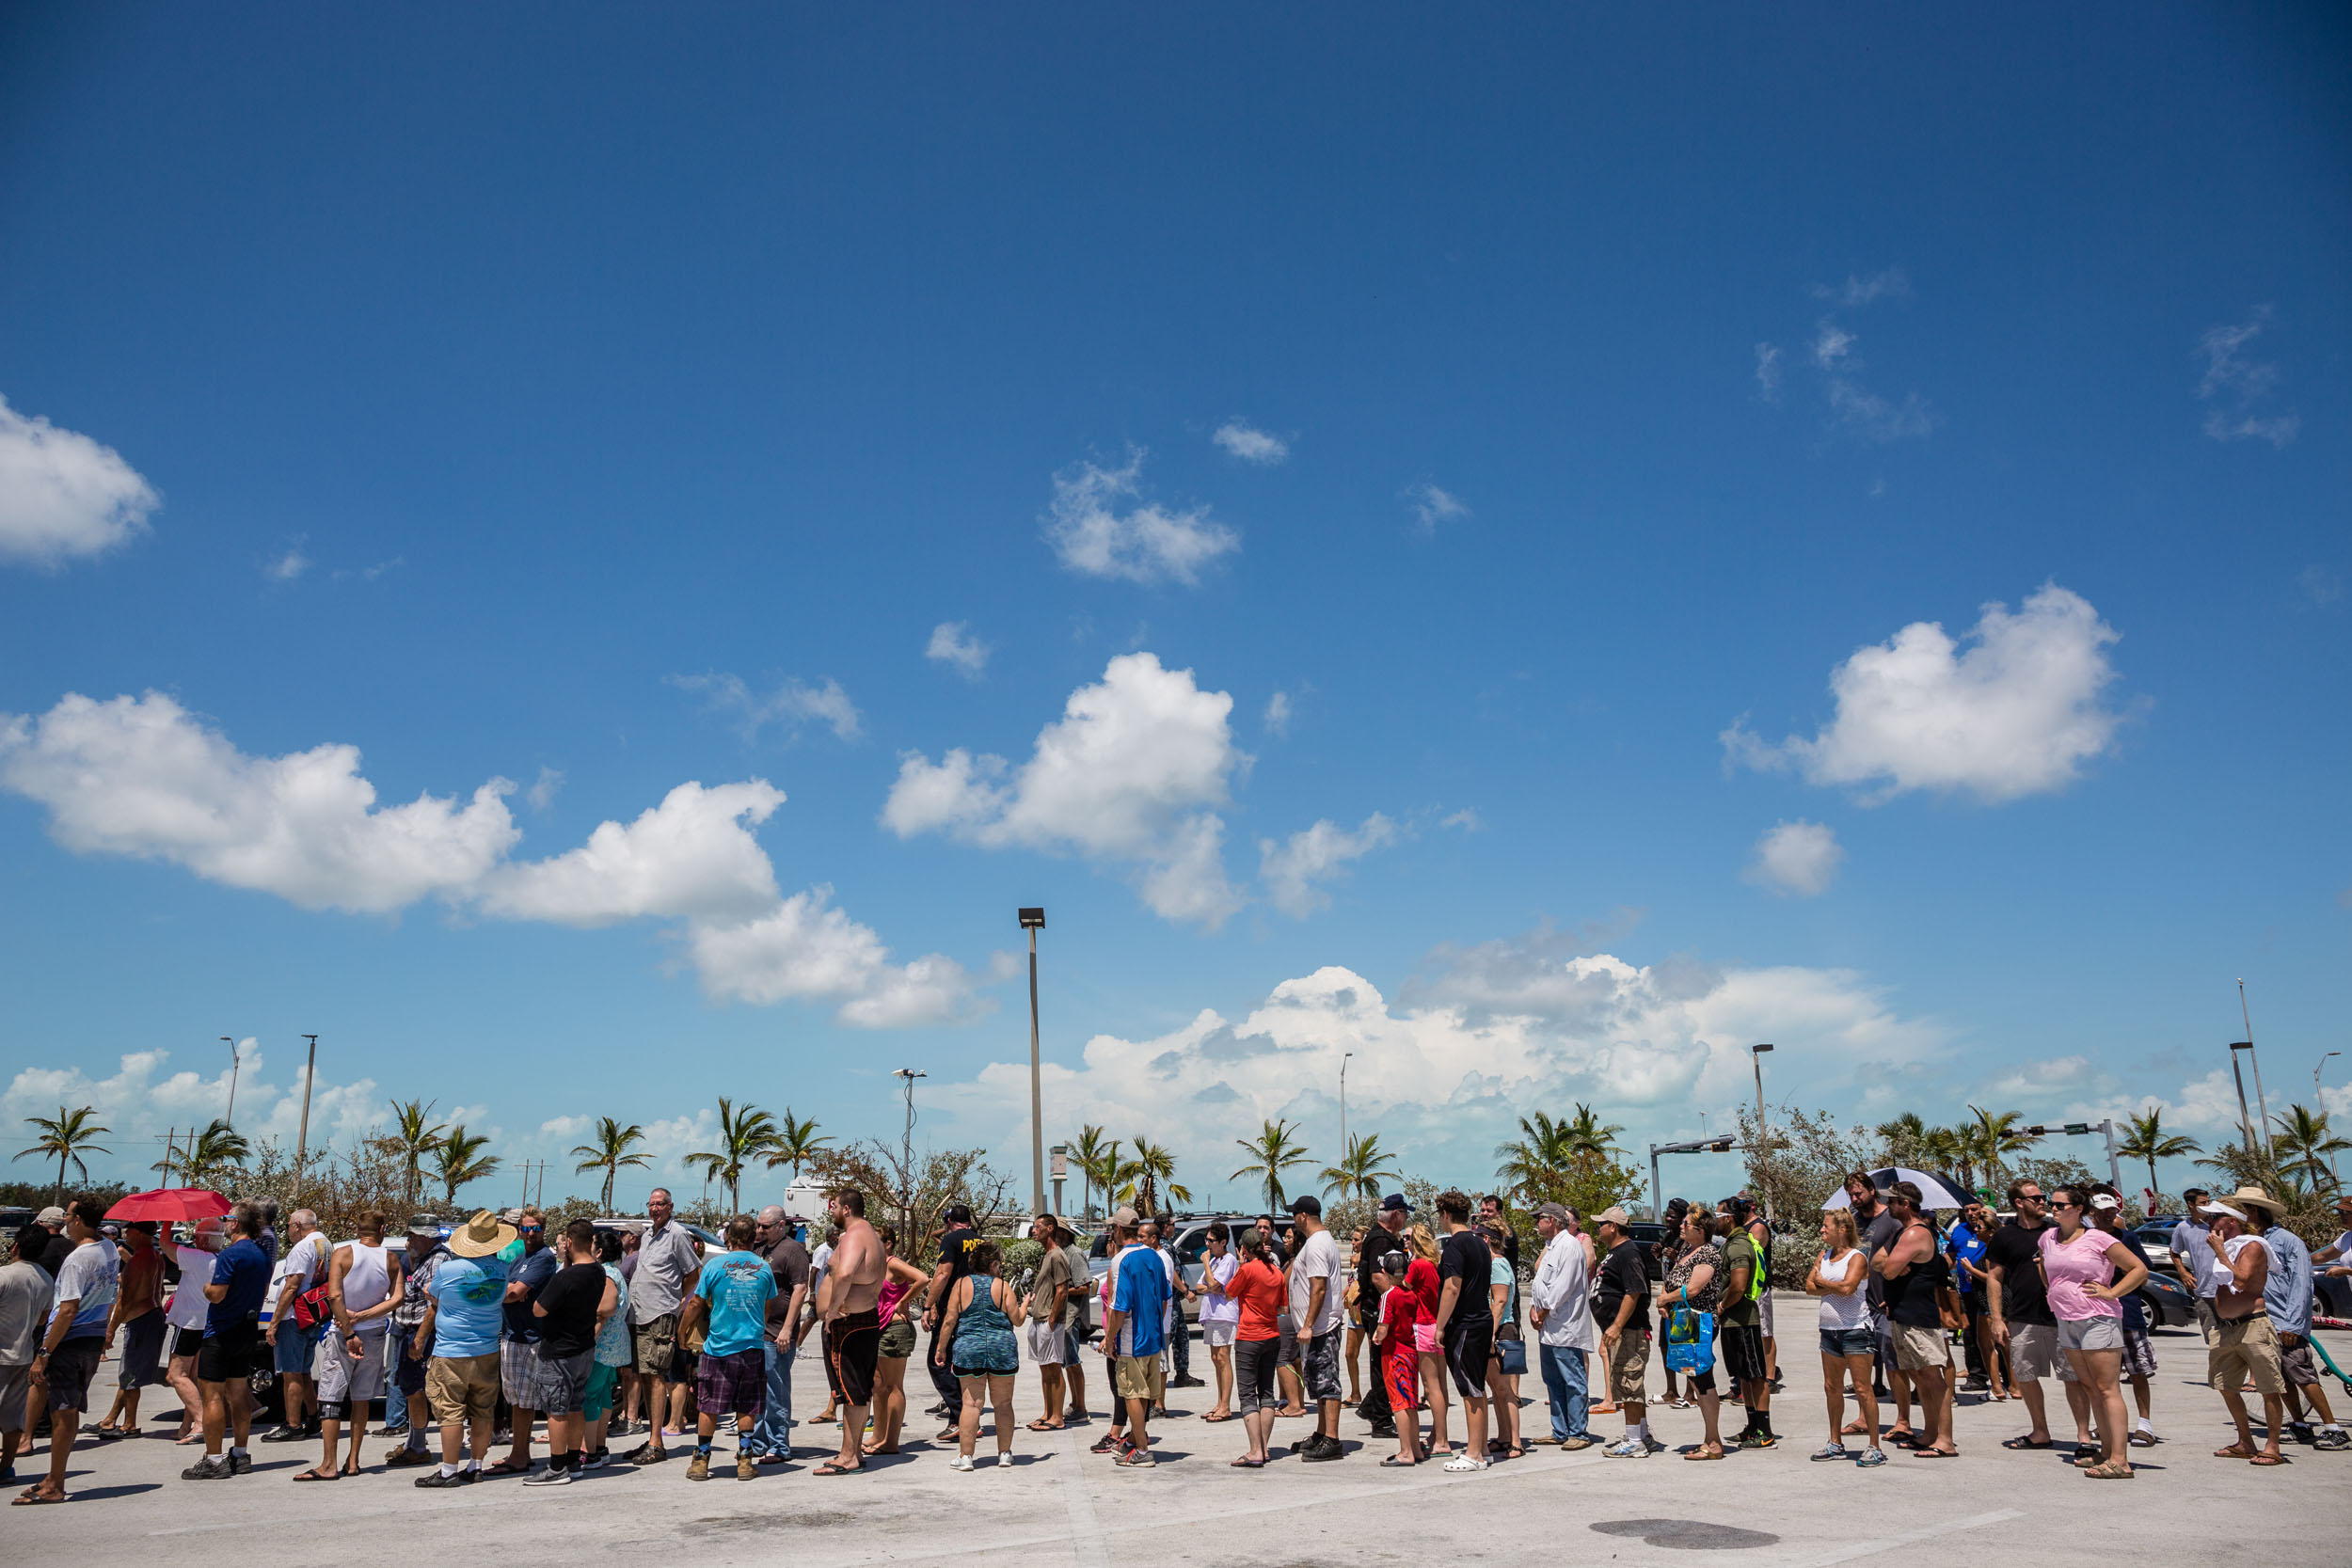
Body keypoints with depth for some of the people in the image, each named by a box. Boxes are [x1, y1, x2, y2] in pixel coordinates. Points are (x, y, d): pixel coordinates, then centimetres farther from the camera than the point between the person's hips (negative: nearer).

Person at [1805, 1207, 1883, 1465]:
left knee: (1862, 1389, -5)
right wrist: (1834, 1287, -12)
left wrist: (1821, 1281, -7)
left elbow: (1847, 1287, -23)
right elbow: (1809, 1287, 4)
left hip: (1855, 1329, -7)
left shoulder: (1856, 1257, -9)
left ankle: (1874, 1447, 1)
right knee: (1832, 1388, 12)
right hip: (1829, 1329, 8)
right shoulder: (1824, 1255, 12)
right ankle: (1835, 1444, 21)